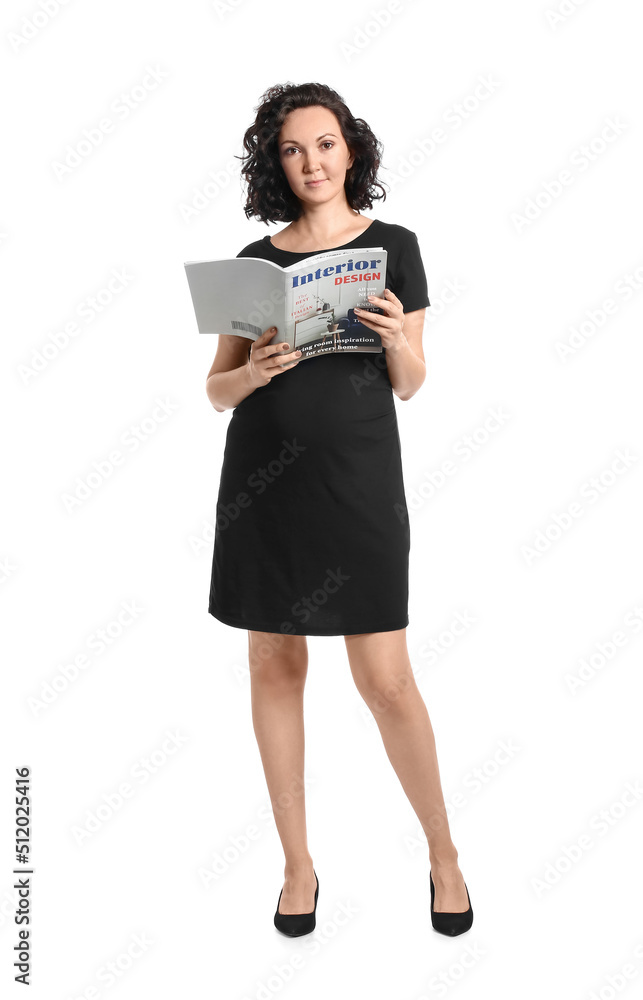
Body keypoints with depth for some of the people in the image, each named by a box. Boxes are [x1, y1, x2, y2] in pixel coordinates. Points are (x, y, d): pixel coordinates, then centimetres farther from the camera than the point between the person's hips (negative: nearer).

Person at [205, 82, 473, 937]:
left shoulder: (393, 246, 6)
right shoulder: (254, 260, 10)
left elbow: (410, 385, 5)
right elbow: (215, 390, 10)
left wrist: (398, 337, -15)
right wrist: (253, 373, -11)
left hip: (360, 477, -2)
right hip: (263, 476, 3)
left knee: (385, 677, -4)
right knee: (275, 665, 6)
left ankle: (443, 853, 19)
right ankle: (298, 862, 22)